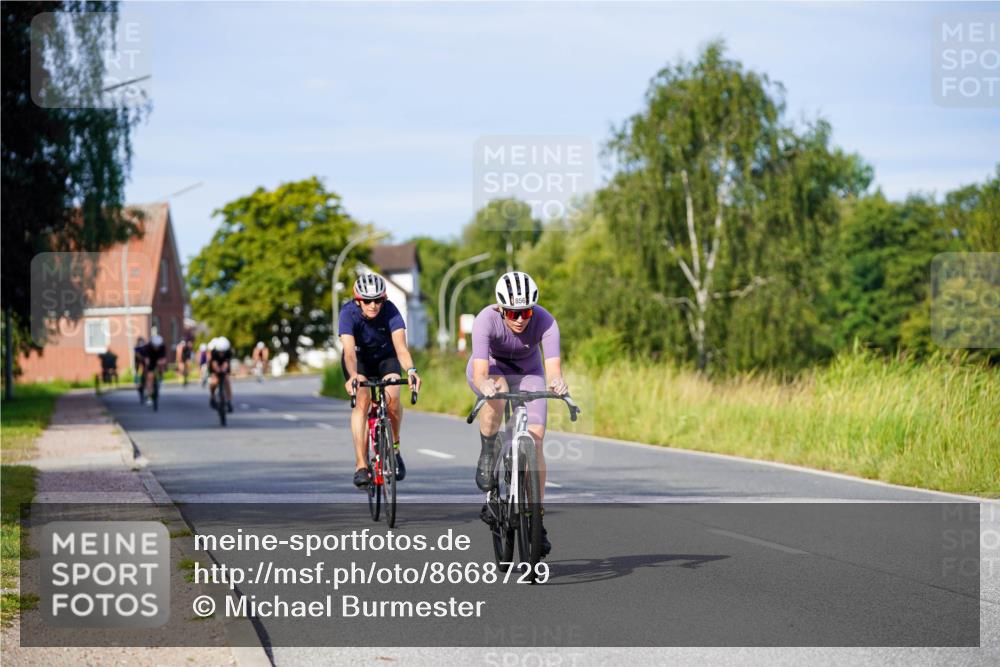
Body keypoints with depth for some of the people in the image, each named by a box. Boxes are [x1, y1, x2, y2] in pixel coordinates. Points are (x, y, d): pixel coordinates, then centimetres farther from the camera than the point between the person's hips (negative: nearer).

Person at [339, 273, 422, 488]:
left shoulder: (390, 311, -29)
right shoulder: (349, 313, -31)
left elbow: (400, 346, -42)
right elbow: (349, 350, -43)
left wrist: (410, 370, -61)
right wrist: (353, 376, -63)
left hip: (386, 357, 1)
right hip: (359, 359, 0)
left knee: (392, 398, -25)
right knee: (361, 401, -23)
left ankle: (394, 446, 1)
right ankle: (361, 465, -21)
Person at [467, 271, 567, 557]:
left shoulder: (544, 321, -31)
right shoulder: (486, 319, -34)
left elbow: (553, 367, -40)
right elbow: (481, 372, -42)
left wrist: (557, 382, -63)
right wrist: (484, 385, -65)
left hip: (527, 372, 2)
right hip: (490, 369, -1)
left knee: (535, 440, -13)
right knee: (496, 394, -38)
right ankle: (487, 455, -12)